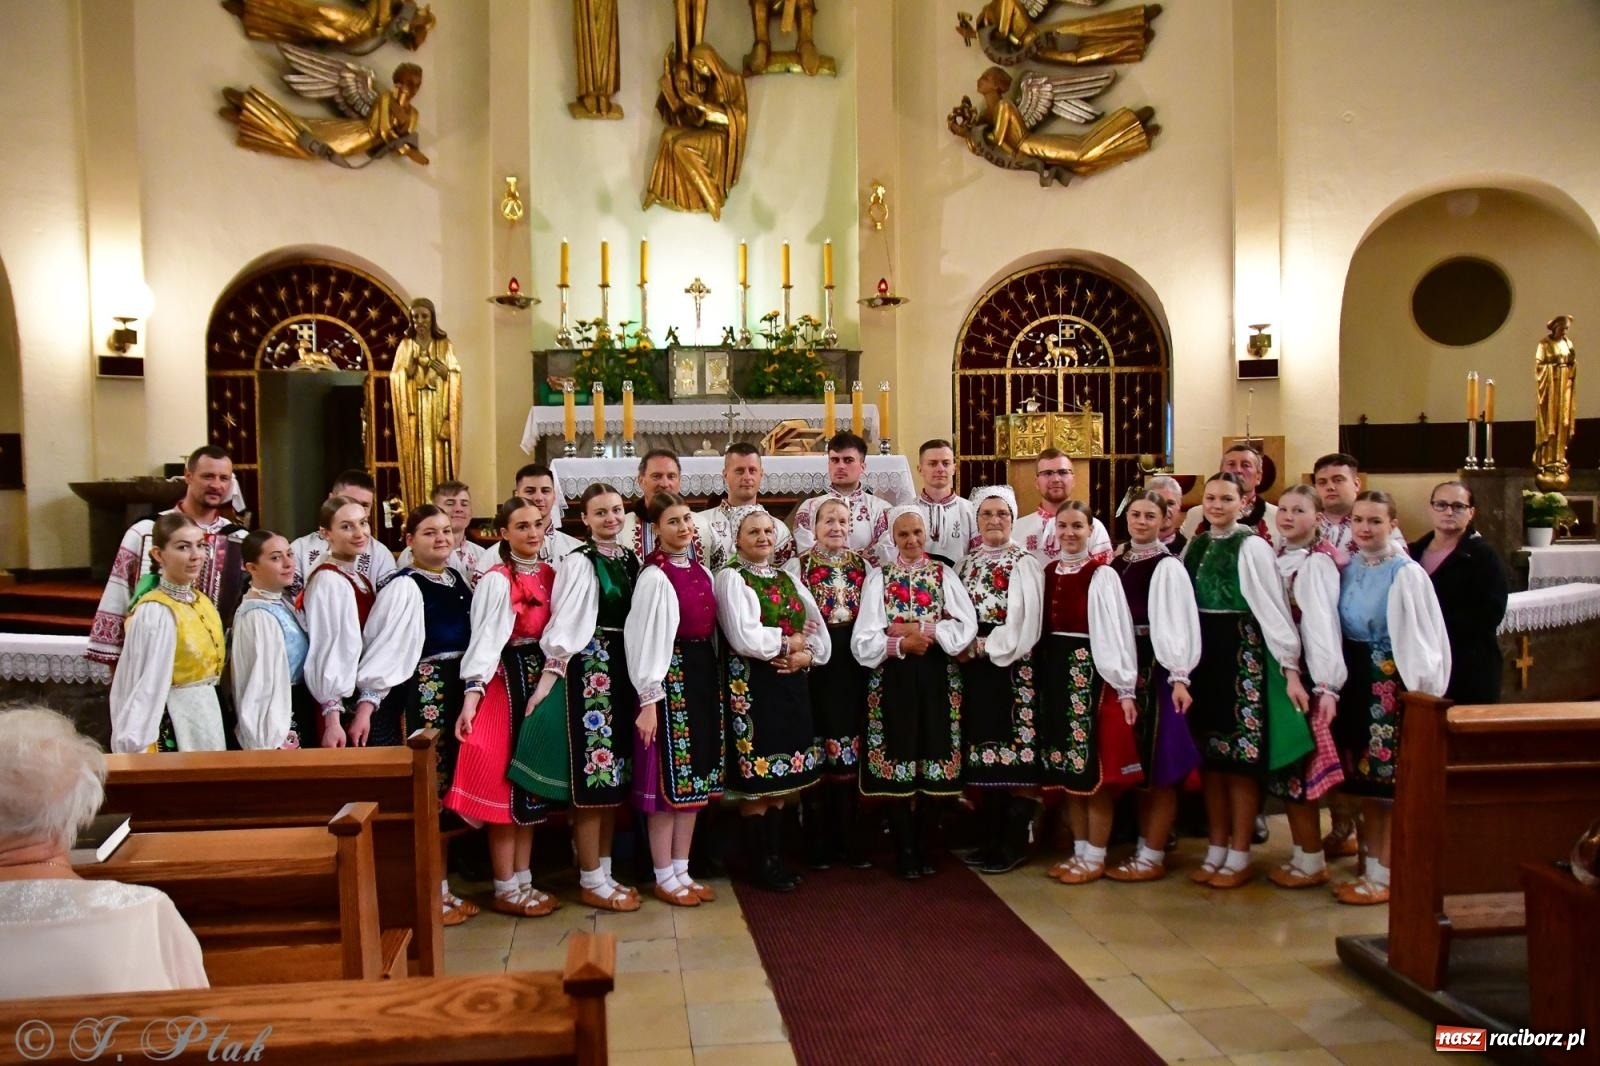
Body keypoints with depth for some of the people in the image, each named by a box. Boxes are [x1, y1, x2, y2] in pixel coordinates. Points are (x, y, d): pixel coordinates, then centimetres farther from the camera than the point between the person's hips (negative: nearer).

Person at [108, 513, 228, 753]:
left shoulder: (203, 602, 5)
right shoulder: (156, 612, -18)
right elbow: (148, 686, -21)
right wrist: (140, 746, -22)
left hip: (208, 715, 8)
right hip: (174, 724, -8)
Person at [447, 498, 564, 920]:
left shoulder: (550, 574, 9)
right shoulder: (496, 581, -11)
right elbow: (485, 640, -18)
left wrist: (553, 680, 5)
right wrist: (471, 695, -28)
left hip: (544, 677, 7)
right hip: (507, 680, -7)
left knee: (533, 781, 11)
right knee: (506, 781, -1)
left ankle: (523, 880, 21)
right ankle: (505, 888, 10)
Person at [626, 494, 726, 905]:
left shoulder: (703, 572, 11)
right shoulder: (655, 577, -12)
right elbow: (645, 639, -15)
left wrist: (713, 678, 11)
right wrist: (649, 699, -18)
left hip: (704, 673, 8)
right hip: (671, 675, -8)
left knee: (695, 773, 12)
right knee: (668, 778, 0)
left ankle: (682, 870, 22)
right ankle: (664, 876, 12)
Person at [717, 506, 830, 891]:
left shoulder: (788, 580, 15)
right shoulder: (731, 578, -5)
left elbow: (819, 632, 11)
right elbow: (745, 638, -18)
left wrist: (806, 655, -9)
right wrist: (791, 642, -7)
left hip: (790, 684, 7)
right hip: (752, 686, -6)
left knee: (782, 780, 11)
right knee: (757, 780, -1)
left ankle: (775, 856, 22)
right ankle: (759, 864, 10)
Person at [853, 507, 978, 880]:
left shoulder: (944, 575, 6)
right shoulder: (878, 578, 3)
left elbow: (967, 627, -5)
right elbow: (864, 641, -4)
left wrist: (922, 629, -12)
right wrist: (901, 643, -16)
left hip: (937, 679, 1)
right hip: (894, 679, -1)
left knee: (933, 763, 5)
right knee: (897, 766, 2)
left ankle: (923, 849, 20)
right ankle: (905, 853, 15)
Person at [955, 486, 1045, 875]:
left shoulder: (1023, 565, -5)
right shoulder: (967, 564, 14)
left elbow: (1024, 626, -12)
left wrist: (980, 648, -11)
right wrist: (960, 647, -2)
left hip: (1011, 669, -6)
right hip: (973, 670, 6)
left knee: (1016, 756, -3)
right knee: (982, 759, 9)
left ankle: (1015, 843, 7)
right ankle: (992, 838, 20)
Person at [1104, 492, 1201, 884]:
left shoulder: (1168, 567, -8)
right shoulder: (1117, 563, 10)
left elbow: (1178, 623, -13)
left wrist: (1179, 677, -18)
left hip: (1156, 669, -6)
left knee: (1159, 765, 1)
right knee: (1136, 763, 13)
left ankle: (1153, 856, 8)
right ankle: (1143, 845, 23)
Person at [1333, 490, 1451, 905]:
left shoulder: (1406, 573, -13)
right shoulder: (1348, 568, 6)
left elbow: (1419, 636, -13)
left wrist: (1418, 689, -16)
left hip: (1391, 682, -6)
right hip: (1354, 678, 6)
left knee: (1391, 781, 1)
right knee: (1364, 777, 13)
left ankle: (1385, 876, 11)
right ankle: (1372, 867, 25)